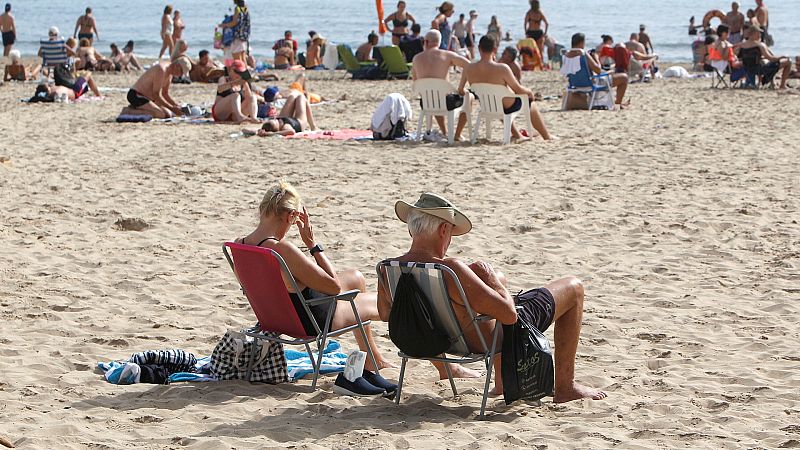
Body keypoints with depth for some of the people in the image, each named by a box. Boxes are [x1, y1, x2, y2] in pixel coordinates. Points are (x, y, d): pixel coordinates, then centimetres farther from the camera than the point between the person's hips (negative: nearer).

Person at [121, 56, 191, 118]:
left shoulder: (169, 74, 8)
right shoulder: (161, 70, -22)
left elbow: (165, 94, 18)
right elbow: (156, 95, -23)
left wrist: (177, 106, 4)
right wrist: (172, 108, -19)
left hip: (147, 97, 10)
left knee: (168, 114, 4)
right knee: (161, 114, -25)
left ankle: (135, 108, 10)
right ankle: (128, 111, -17)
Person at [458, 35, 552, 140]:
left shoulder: (468, 69, -18)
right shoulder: (502, 69, -30)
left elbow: (461, 91, -4)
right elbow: (518, 90, -19)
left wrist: (466, 91, 20)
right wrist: (529, 92, 4)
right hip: (507, 107, -4)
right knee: (530, 103, 28)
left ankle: (516, 135, 51)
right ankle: (547, 137, 40)